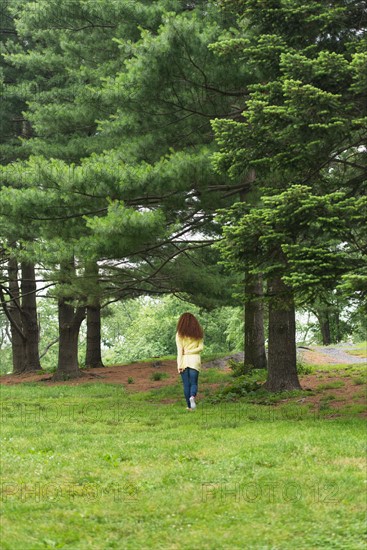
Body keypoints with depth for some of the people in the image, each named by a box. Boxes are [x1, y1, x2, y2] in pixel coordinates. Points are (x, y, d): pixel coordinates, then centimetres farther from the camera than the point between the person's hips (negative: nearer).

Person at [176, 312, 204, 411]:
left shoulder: (180, 334, -1)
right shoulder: (198, 333, 5)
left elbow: (179, 350, -5)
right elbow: (200, 348, -2)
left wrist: (179, 364, -7)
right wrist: (190, 351, -2)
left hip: (184, 359, -1)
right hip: (195, 359, 1)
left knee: (186, 384, 8)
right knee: (193, 383, 7)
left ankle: (189, 406, 9)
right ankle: (192, 397, -24)